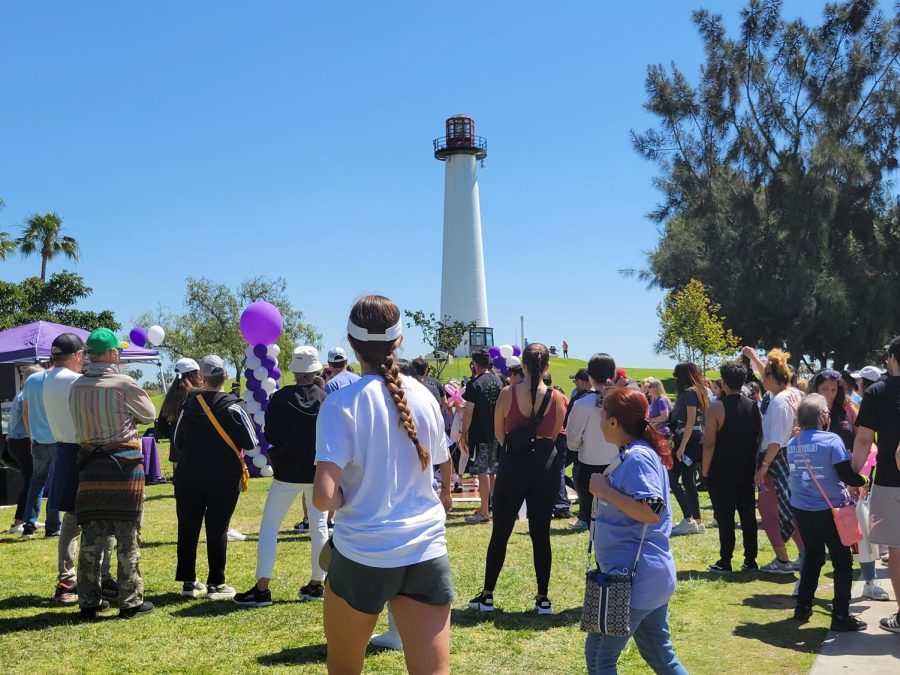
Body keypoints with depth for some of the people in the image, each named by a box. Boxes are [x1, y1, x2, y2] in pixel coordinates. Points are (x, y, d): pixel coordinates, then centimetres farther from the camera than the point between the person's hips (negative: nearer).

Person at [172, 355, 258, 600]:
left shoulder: (190, 403, -1)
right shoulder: (233, 407, -11)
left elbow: (178, 441, 8)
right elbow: (251, 442, -8)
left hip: (189, 477, 3)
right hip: (224, 479, -3)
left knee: (188, 528, 11)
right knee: (217, 529, 3)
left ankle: (188, 582, 17)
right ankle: (216, 584, 6)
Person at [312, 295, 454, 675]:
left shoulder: (342, 404, -12)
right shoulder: (424, 397, 2)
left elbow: (323, 497, -21)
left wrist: (346, 498, 1)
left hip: (363, 555, -3)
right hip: (427, 554, 3)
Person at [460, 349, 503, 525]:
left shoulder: (474, 384, -13)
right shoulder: (498, 382, 9)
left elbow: (468, 412, -15)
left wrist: (463, 435, -8)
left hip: (479, 434, -7)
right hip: (496, 434, 7)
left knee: (483, 472, -4)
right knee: (493, 471, 14)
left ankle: (484, 512, -1)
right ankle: (490, 506, 22)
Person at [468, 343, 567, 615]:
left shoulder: (507, 394, -8)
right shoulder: (557, 398, -6)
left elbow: (499, 434, 3)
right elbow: (554, 435, 4)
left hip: (513, 464, -1)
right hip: (545, 465, 1)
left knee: (500, 532, 10)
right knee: (541, 533, 9)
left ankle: (487, 596, 15)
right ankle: (543, 599, 13)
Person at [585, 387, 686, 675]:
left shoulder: (637, 457, -18)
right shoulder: (635, 453, 12)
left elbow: (651, 511, -28)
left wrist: (605, 491, -21)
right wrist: (605, 490, 11)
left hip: (633, 579, -10)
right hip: (647, 577, 10)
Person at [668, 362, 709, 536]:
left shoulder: (689, 392, -11)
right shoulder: (697, 392, 17)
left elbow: (690, 421, -18)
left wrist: (682, 446, -20)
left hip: (688, 442, -10)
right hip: (696, 442, 10)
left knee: (672, 478, -9)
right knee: (688, 481, 10)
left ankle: (688, 520, -11)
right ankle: (697, 522, 10)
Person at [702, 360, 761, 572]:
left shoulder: (716, 408, -14)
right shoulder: (753, 407, 3)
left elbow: (709, 444, -15)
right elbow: (759, 439, 9)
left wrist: (705, 471, -6)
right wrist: (753, 465, 17)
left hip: (721, 473, -5)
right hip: (747, 471, 5)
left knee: (725, 517, 0)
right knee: (748, 515, 10)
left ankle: (725, 561, 3)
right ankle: (750, 559, 14)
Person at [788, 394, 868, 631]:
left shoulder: (792, 444, 3)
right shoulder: (831, 440, -15)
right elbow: (847, 475, -17)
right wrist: (865, 480, 2)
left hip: (801, 509, 6)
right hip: (829, 510, -6)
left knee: (812, 557, 21)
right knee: (842, 562, 6)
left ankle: (803, 607, 25)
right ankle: (841, 616, 6)